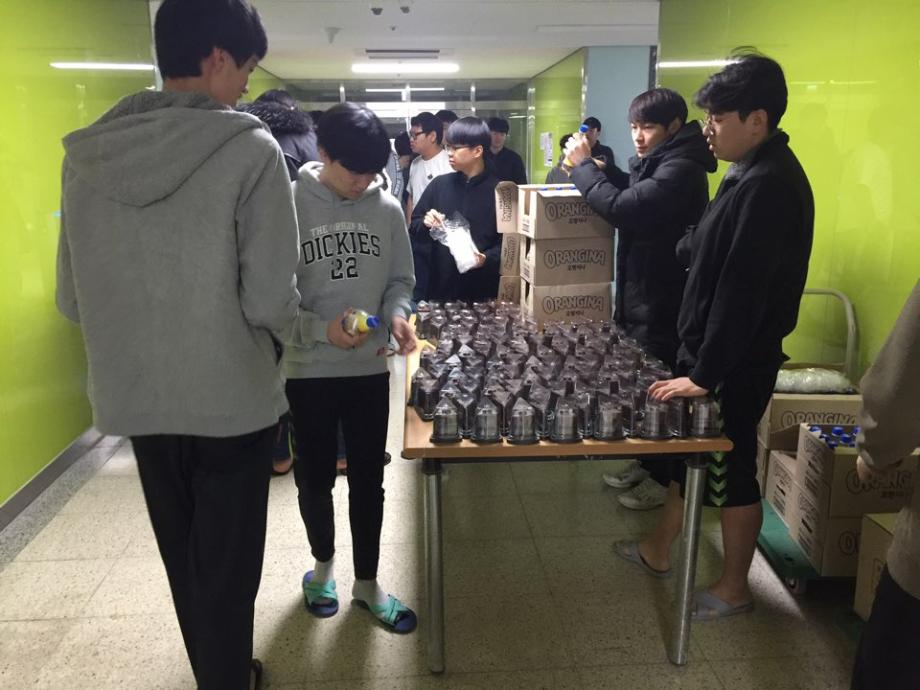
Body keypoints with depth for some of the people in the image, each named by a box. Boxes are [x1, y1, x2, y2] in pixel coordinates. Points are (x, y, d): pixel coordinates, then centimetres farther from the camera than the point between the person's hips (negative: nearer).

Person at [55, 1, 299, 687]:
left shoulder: (87, 156, 1)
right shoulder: (250, 149, -15)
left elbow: (72, 299, 6)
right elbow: (271, 302, -19)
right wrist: (277, 328, 3)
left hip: (136, 399, 6)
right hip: (230, 399, -5)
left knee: (184, 562, 23)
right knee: (225, 570, 11)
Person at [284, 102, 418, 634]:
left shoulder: (388, 208, -1)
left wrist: (397, 314, -14)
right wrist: (322, 329, -24)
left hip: (370, 368, 2)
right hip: (308, 369, -2)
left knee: (369, 479, 11)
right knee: (315, 477, 14)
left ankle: (367, 581, 29)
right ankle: (324, 562, 40)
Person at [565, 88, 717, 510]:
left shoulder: (681, 169, -20)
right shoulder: (658, 162, 12)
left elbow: (621, 208, -29)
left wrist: (582, 167, -16)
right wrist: (599, 170, 3)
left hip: (662, 304, -10)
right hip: (639, 296, 10)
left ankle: (663, 479, 17)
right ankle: (644, 464, 32)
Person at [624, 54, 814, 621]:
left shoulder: (768, 185, -23)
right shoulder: (755, 172, 9)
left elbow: (742, 293, -26)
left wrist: (706, 373, -22)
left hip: (736, 364, -10)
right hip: (711, 349, 10)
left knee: (732, 472, 6)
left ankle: (734, 589, 26)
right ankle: (658, 551, 38)